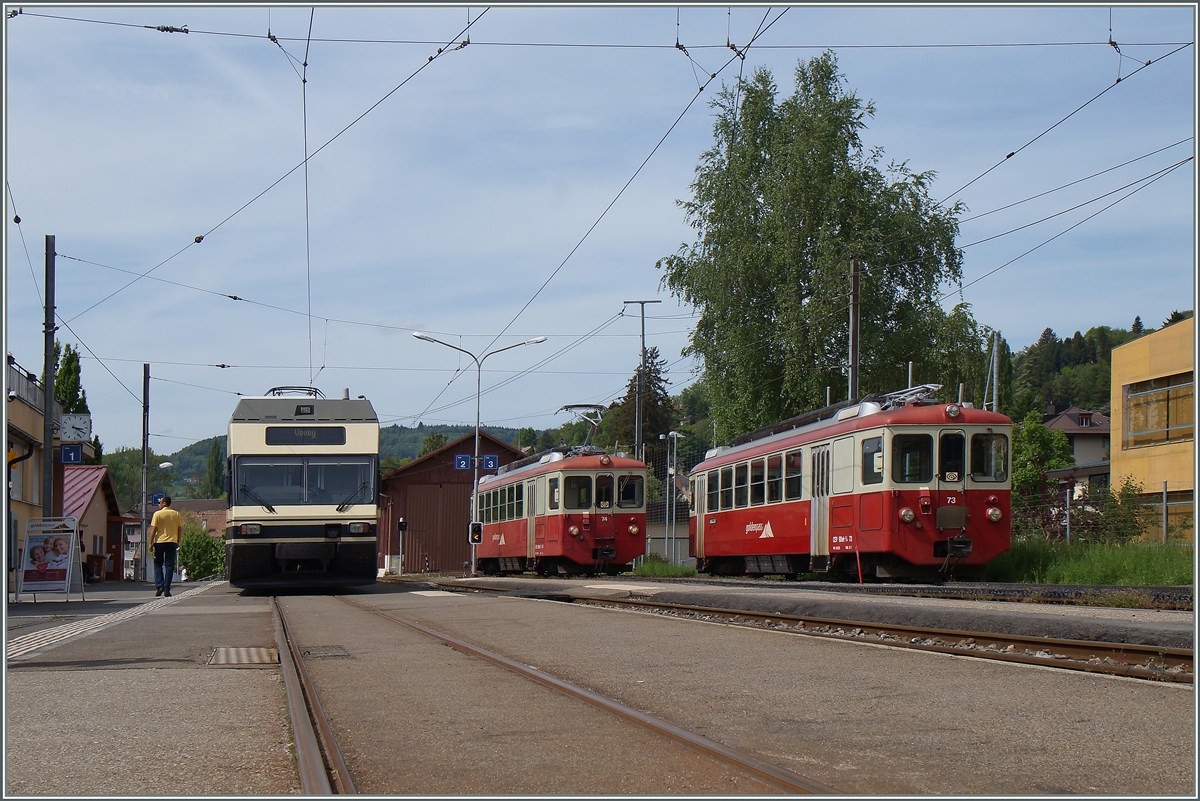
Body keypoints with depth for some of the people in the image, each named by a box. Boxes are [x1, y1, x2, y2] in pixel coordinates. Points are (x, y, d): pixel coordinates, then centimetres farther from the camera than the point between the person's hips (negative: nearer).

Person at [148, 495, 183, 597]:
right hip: (172, 542, 2)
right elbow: (180, 529, 6)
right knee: (169, 566, 3)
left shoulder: (157, 514, -3)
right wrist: (177, 542, 14)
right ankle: (166, 589, -2)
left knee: (158, 565, 10)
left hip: (159, 542, -2)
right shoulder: (176, 514, 5)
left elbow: (153, 530, -6)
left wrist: (151, 543, -1)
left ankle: (159, 586, -5)